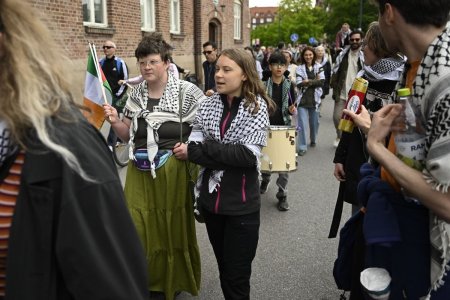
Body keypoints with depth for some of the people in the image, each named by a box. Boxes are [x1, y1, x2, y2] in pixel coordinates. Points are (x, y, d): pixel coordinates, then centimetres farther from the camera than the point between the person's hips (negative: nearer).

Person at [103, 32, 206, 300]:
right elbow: (128, 135, 13)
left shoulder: (187, 92, -9)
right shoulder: (136, 94, 7)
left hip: (174, 172, -4)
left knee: (174, 228, 10)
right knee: (139, 229, 8)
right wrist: (115, 122, -5)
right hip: (140, 172, 5)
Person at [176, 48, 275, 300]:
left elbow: (249, 156, -20)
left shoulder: (257, 106, -9)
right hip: (211, 199, 4)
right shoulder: (208, 103, 2)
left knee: (237, 277, 7)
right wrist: (210, 152, -22)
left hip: (242, 203, -4)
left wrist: (202, 150, -17)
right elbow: (192, 146, -6)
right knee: (224, 269, 21)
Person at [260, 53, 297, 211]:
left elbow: (292, 106, 7)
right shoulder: (263, 85, 0)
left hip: (284, 126, 0)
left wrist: (292, 110, -14)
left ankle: (282, 194, 7)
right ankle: (265, 179, 42)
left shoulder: (289, 85, 2)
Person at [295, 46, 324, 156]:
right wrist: (314, 81, -13)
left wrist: (307, 81, -13)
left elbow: (321, 81, -7)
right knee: (302, 124, -8)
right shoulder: (300, 68, 2)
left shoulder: (318, 67, 6)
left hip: (315, 99, 2)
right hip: (303, 99, -2)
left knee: (314, 122, 14)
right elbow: (299, 84, -9)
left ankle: (313, 140, 39)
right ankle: (302, 147, -2)